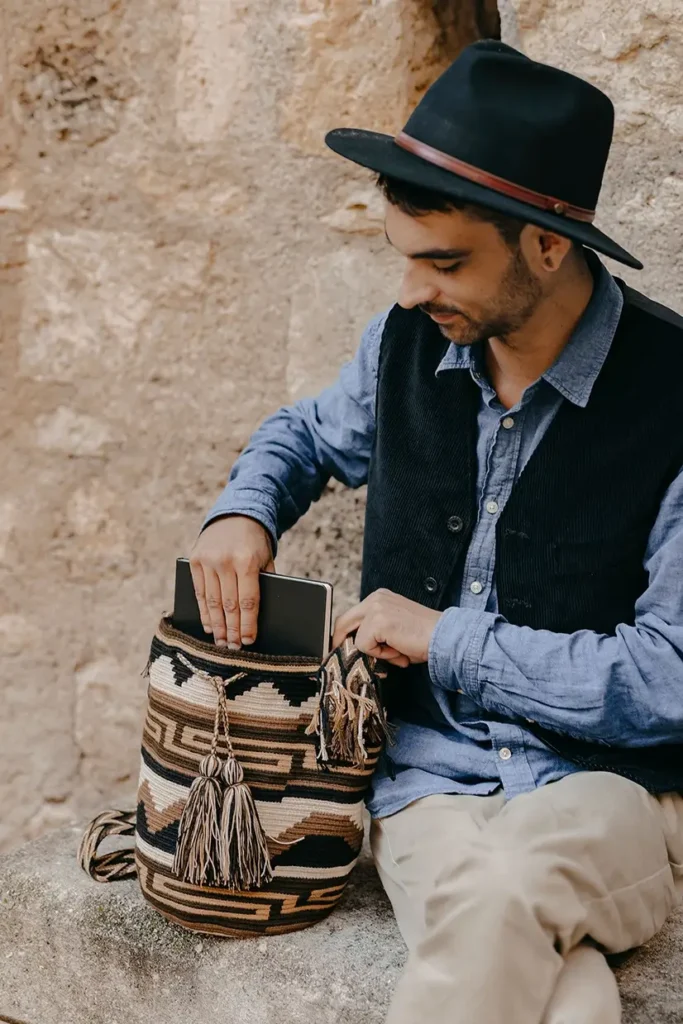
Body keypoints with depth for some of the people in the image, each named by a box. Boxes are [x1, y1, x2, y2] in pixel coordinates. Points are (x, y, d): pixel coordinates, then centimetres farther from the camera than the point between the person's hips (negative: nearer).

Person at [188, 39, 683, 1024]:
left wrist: (447, 639, -13)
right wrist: (242, 509, 3)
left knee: (502, 891, -38)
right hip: (425, 776, 2)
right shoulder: (406, 345, 2)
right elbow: (308, 430, 26)